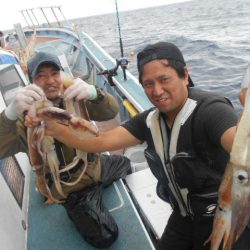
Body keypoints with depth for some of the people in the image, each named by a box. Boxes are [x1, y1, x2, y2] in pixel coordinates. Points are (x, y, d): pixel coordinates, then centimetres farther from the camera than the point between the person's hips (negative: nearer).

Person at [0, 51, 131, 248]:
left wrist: (93, 93, -47)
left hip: (95, 166, 5)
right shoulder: (27, 115, -19)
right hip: (72, 186, -5)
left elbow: (111, 112, -23)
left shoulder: (75, 99, -8)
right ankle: (77, 209, 21)